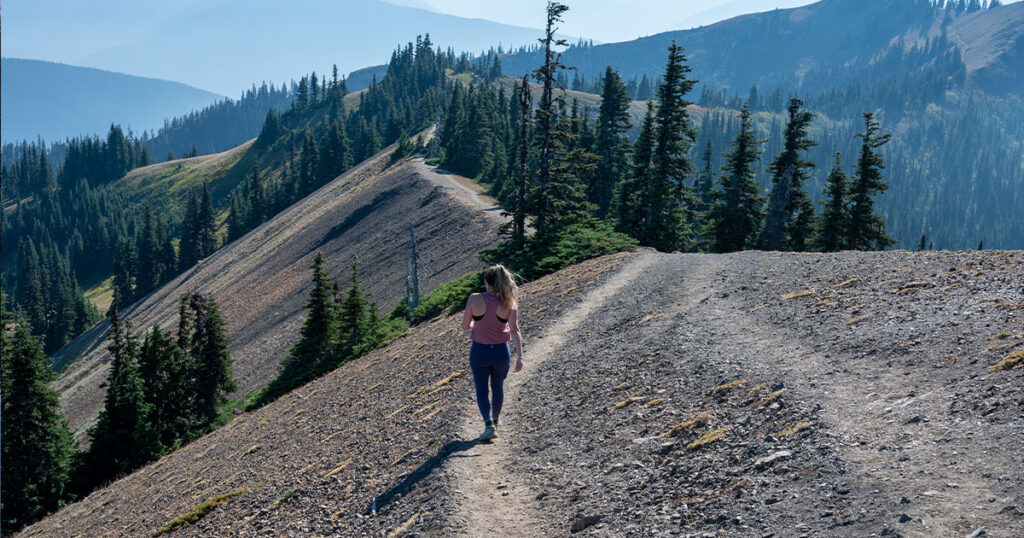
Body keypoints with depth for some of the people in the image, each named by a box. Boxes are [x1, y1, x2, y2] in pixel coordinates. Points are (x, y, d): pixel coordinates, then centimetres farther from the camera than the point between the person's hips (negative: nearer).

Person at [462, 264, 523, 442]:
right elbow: (515, 330, -20)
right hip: (501, 351, 1)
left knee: (482, 390, 14)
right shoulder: (509, 303, -11)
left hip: (479, 351, -1)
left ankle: (489, 425, -5)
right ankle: (495, 420, 42)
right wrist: (519, 356, -22)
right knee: (498, 386, 25)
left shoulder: (474, 299, -13)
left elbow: (465, 326, -5)